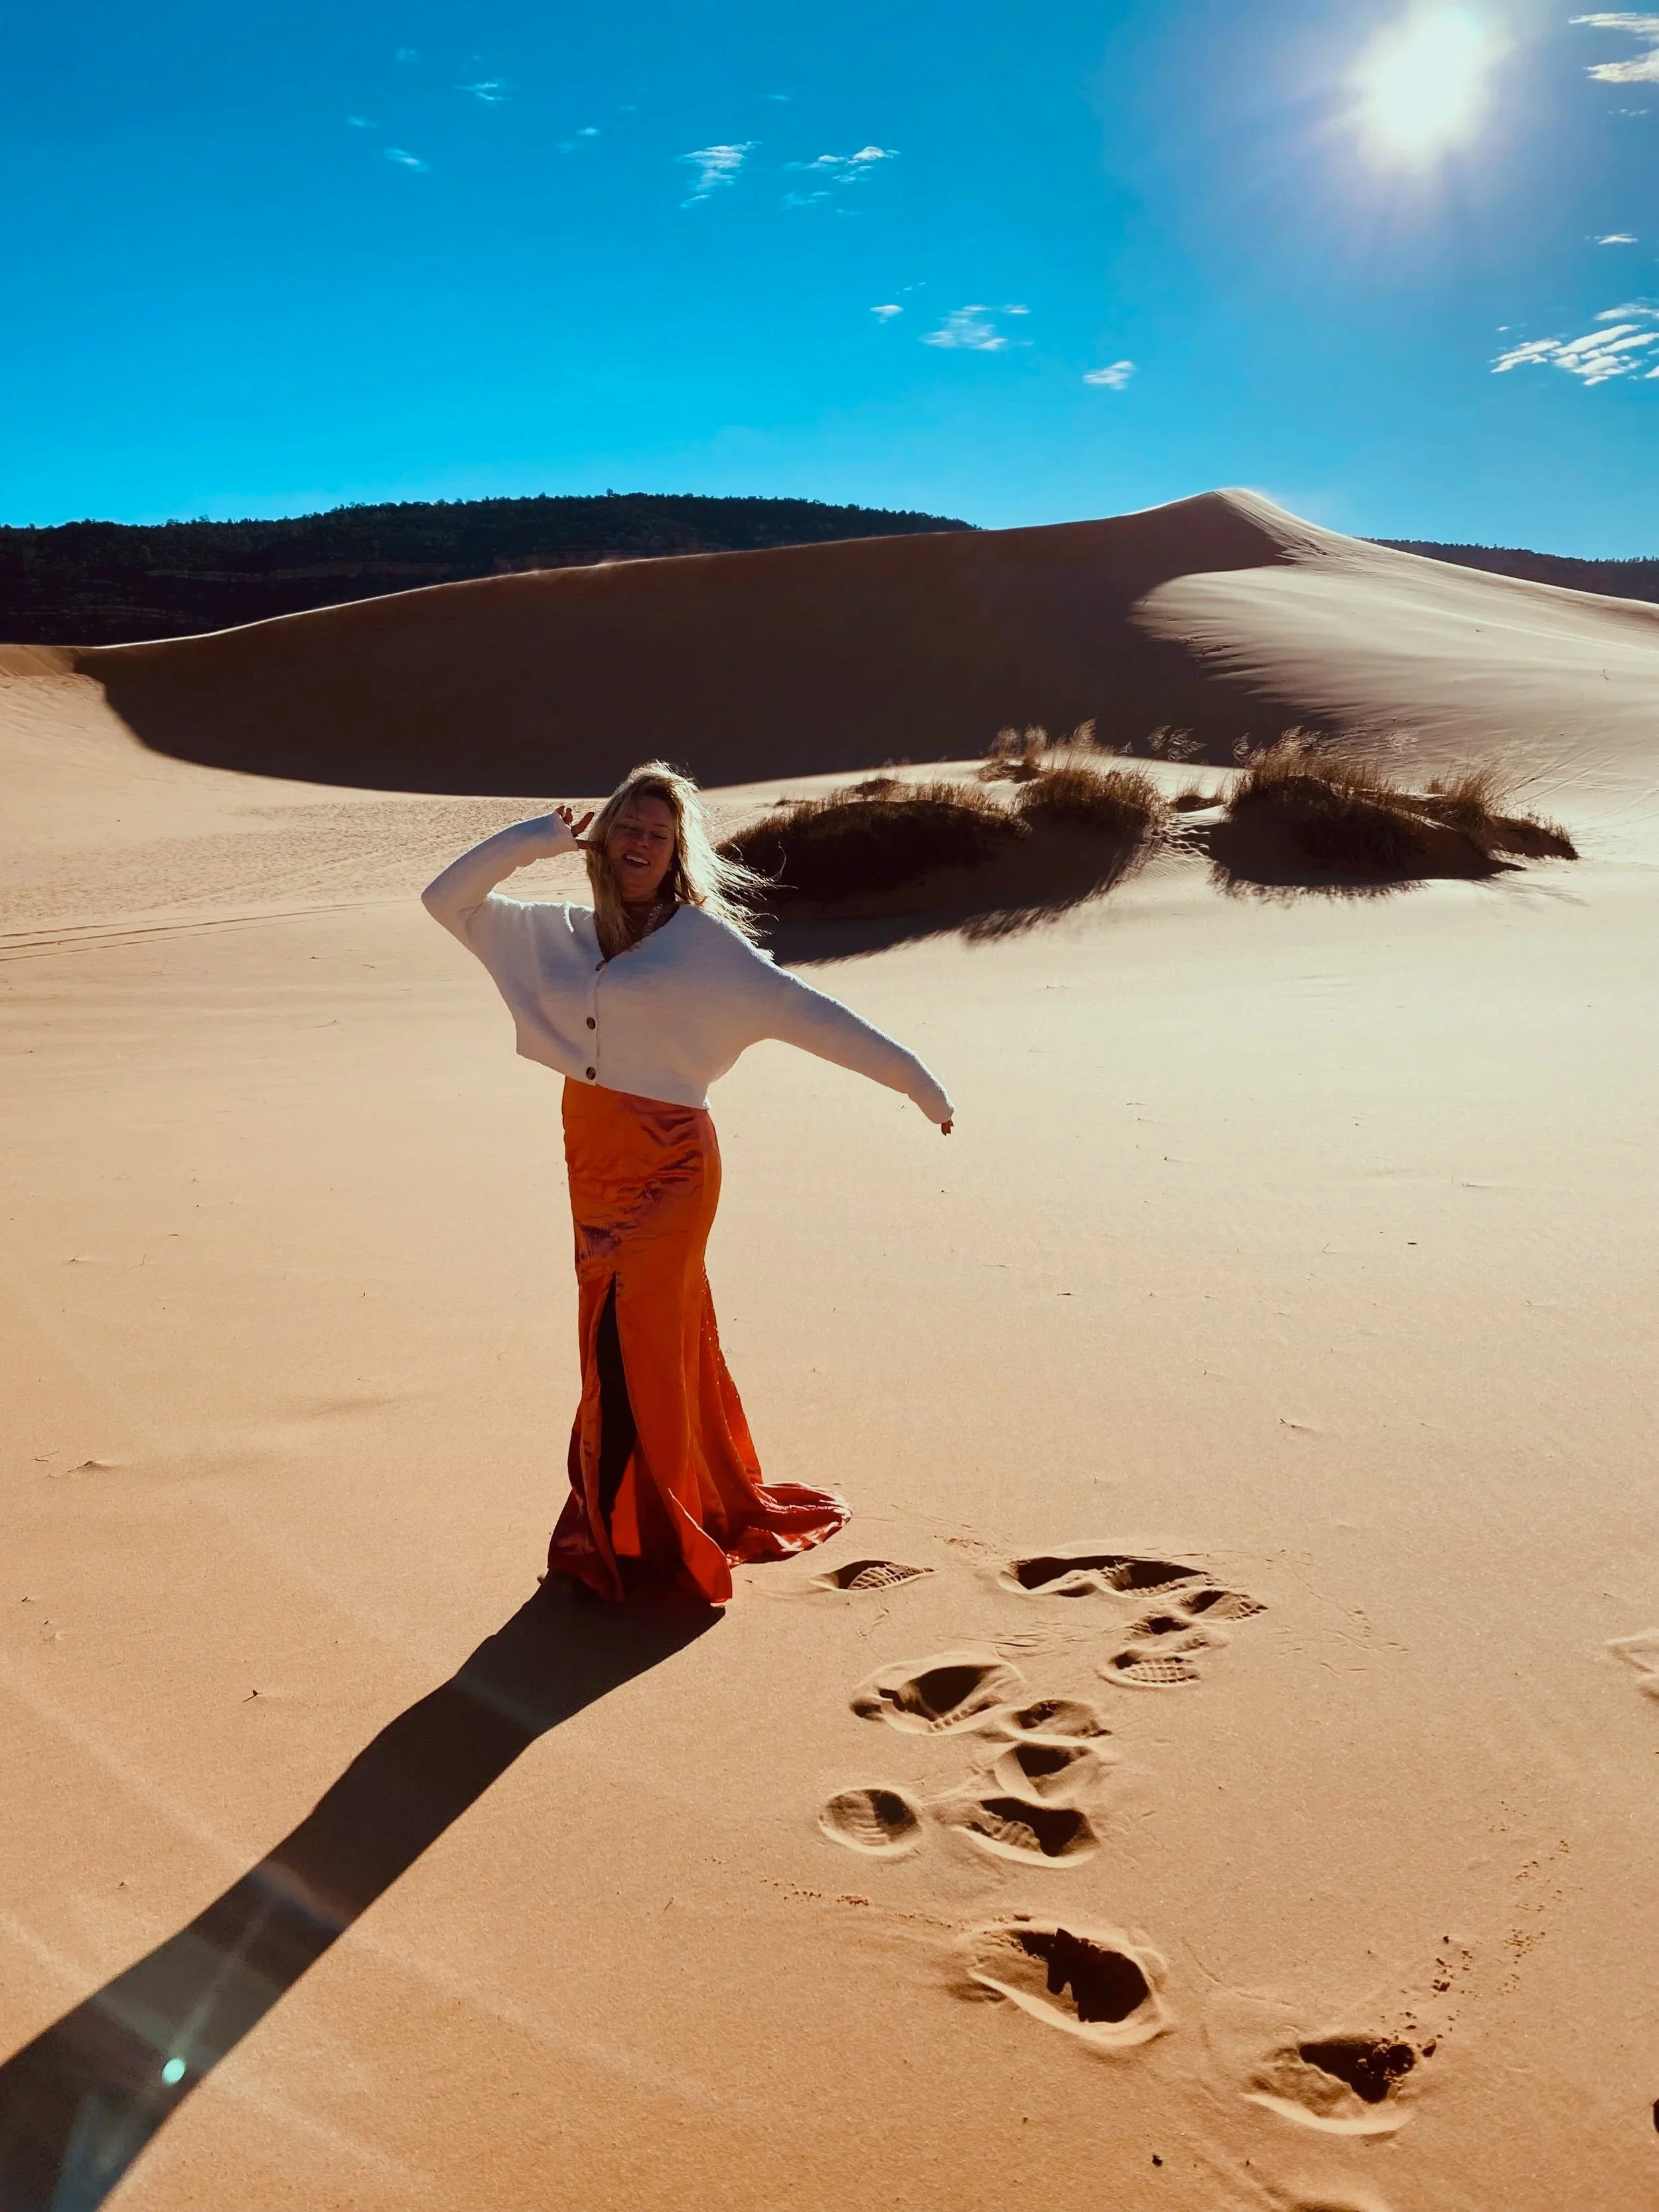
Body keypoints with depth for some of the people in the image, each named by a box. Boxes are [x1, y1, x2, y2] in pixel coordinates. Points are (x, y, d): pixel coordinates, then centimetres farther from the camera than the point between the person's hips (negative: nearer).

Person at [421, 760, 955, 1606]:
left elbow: (803, 1012, -8)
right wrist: (533, 839, 3)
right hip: (594, 1171, 6)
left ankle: (627, 1539, 12)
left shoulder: (703, 940, -6)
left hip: (666, 1171, -5)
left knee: (631, 1351, -3)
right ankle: (718, 1511, 31)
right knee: (659, 1347, 14)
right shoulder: (556, 933, 10)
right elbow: (447, 900, 13)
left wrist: (911, 1076, -10)